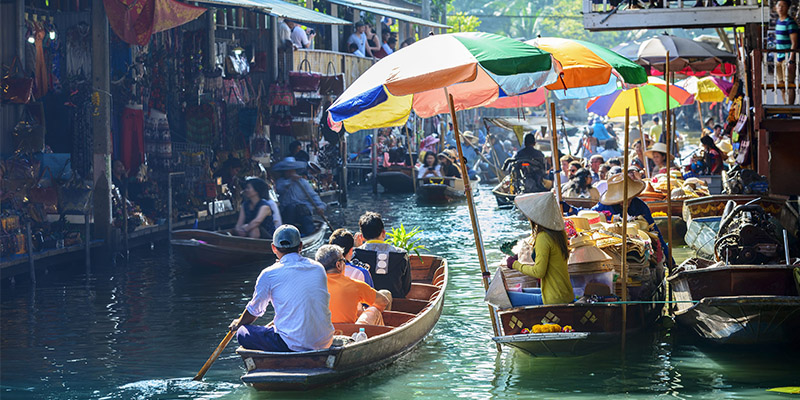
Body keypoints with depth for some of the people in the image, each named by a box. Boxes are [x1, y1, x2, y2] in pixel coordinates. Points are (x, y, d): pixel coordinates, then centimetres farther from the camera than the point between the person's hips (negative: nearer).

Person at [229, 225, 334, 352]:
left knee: (242, 334, 7)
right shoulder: (319, 269, 9)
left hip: (294, 345, -6)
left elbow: (254, 311, 11)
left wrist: (238, 324, 32)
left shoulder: (269, 274, -4)